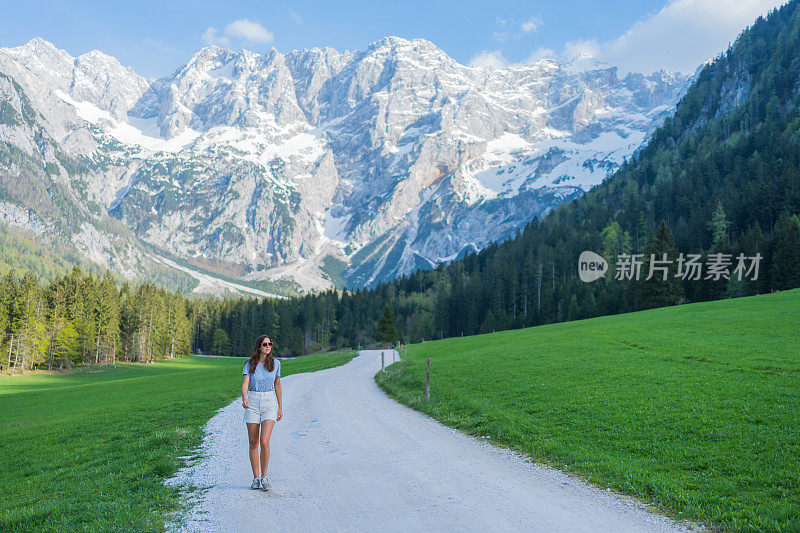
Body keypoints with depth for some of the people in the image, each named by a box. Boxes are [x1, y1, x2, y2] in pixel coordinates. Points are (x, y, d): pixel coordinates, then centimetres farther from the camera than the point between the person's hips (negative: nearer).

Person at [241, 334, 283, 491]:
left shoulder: (275, 363, 4)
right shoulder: (249, 364, -1)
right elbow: (245, 384, -13)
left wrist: (280, 408, 11)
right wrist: (244, 399, -33)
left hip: (270, 403, 0)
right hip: (252, 403, 0)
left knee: (264, 442, -13)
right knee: (253, 443, 4)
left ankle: (264, 477, 2)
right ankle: (256, 478, 16)